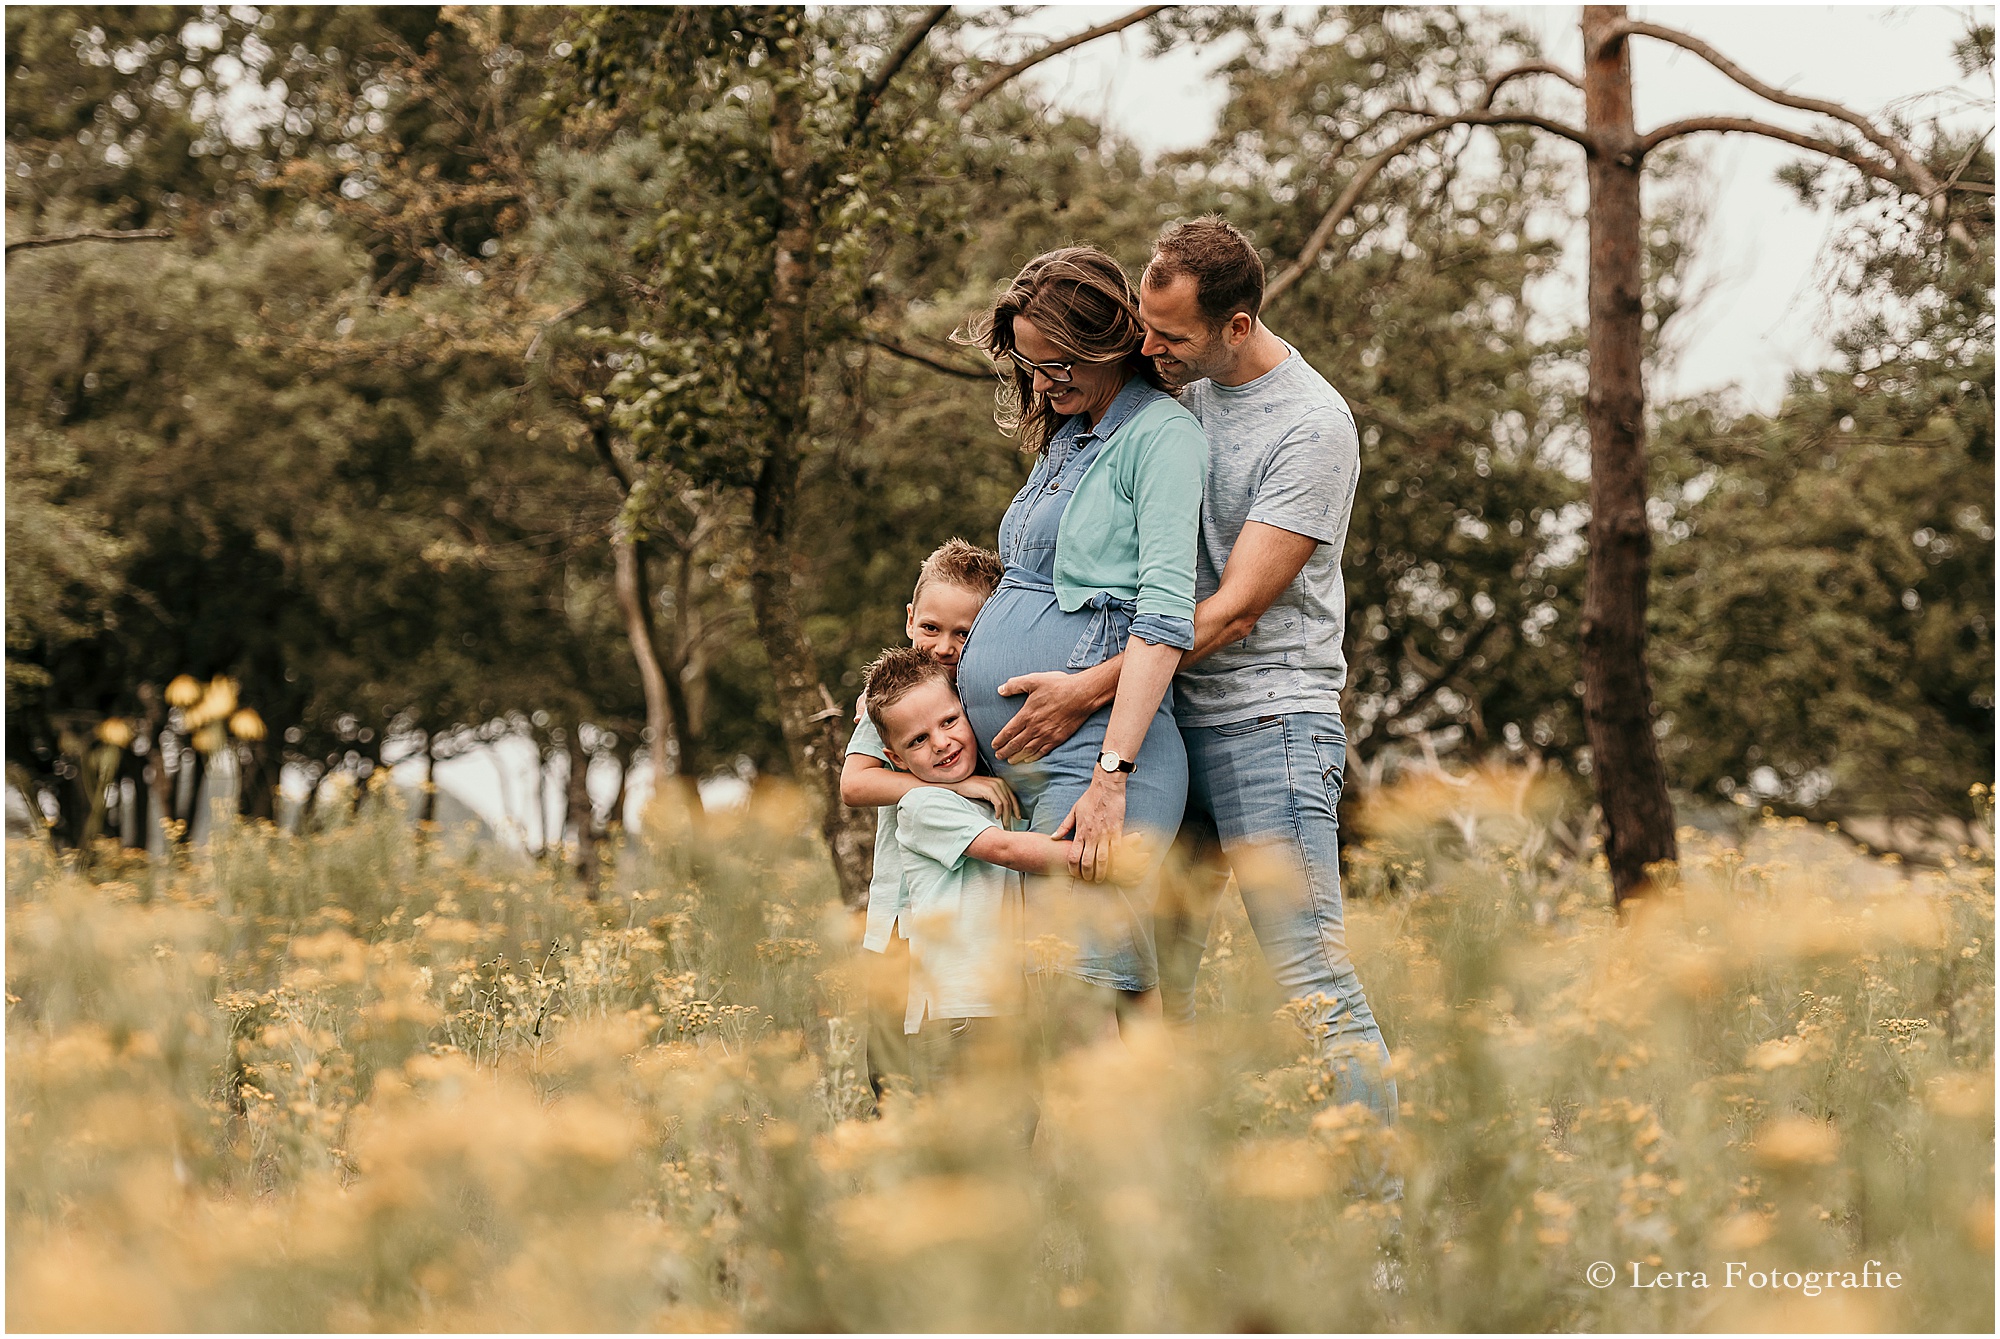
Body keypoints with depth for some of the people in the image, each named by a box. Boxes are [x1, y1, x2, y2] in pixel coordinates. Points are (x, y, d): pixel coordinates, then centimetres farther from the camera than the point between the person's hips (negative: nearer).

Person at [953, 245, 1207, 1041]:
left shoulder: (1161, 435, -6)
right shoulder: (1065, 437, 21)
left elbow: (1164, 616, -15)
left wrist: (1111, 775, -22)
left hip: (1097, 746, -8)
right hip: (1012, 764, 8)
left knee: (1071, 997, -17)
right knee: (1130, 994, 5)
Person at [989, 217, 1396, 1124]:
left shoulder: (1313, 428, -13)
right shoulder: (1181, 390, 11)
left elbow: (1237, 609, -17)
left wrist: (1091, 691, -18)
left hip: (1269, 720, -7)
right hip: (1173, 717, 7)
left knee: (1313, 977, -11)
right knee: (1146, 977, 4)